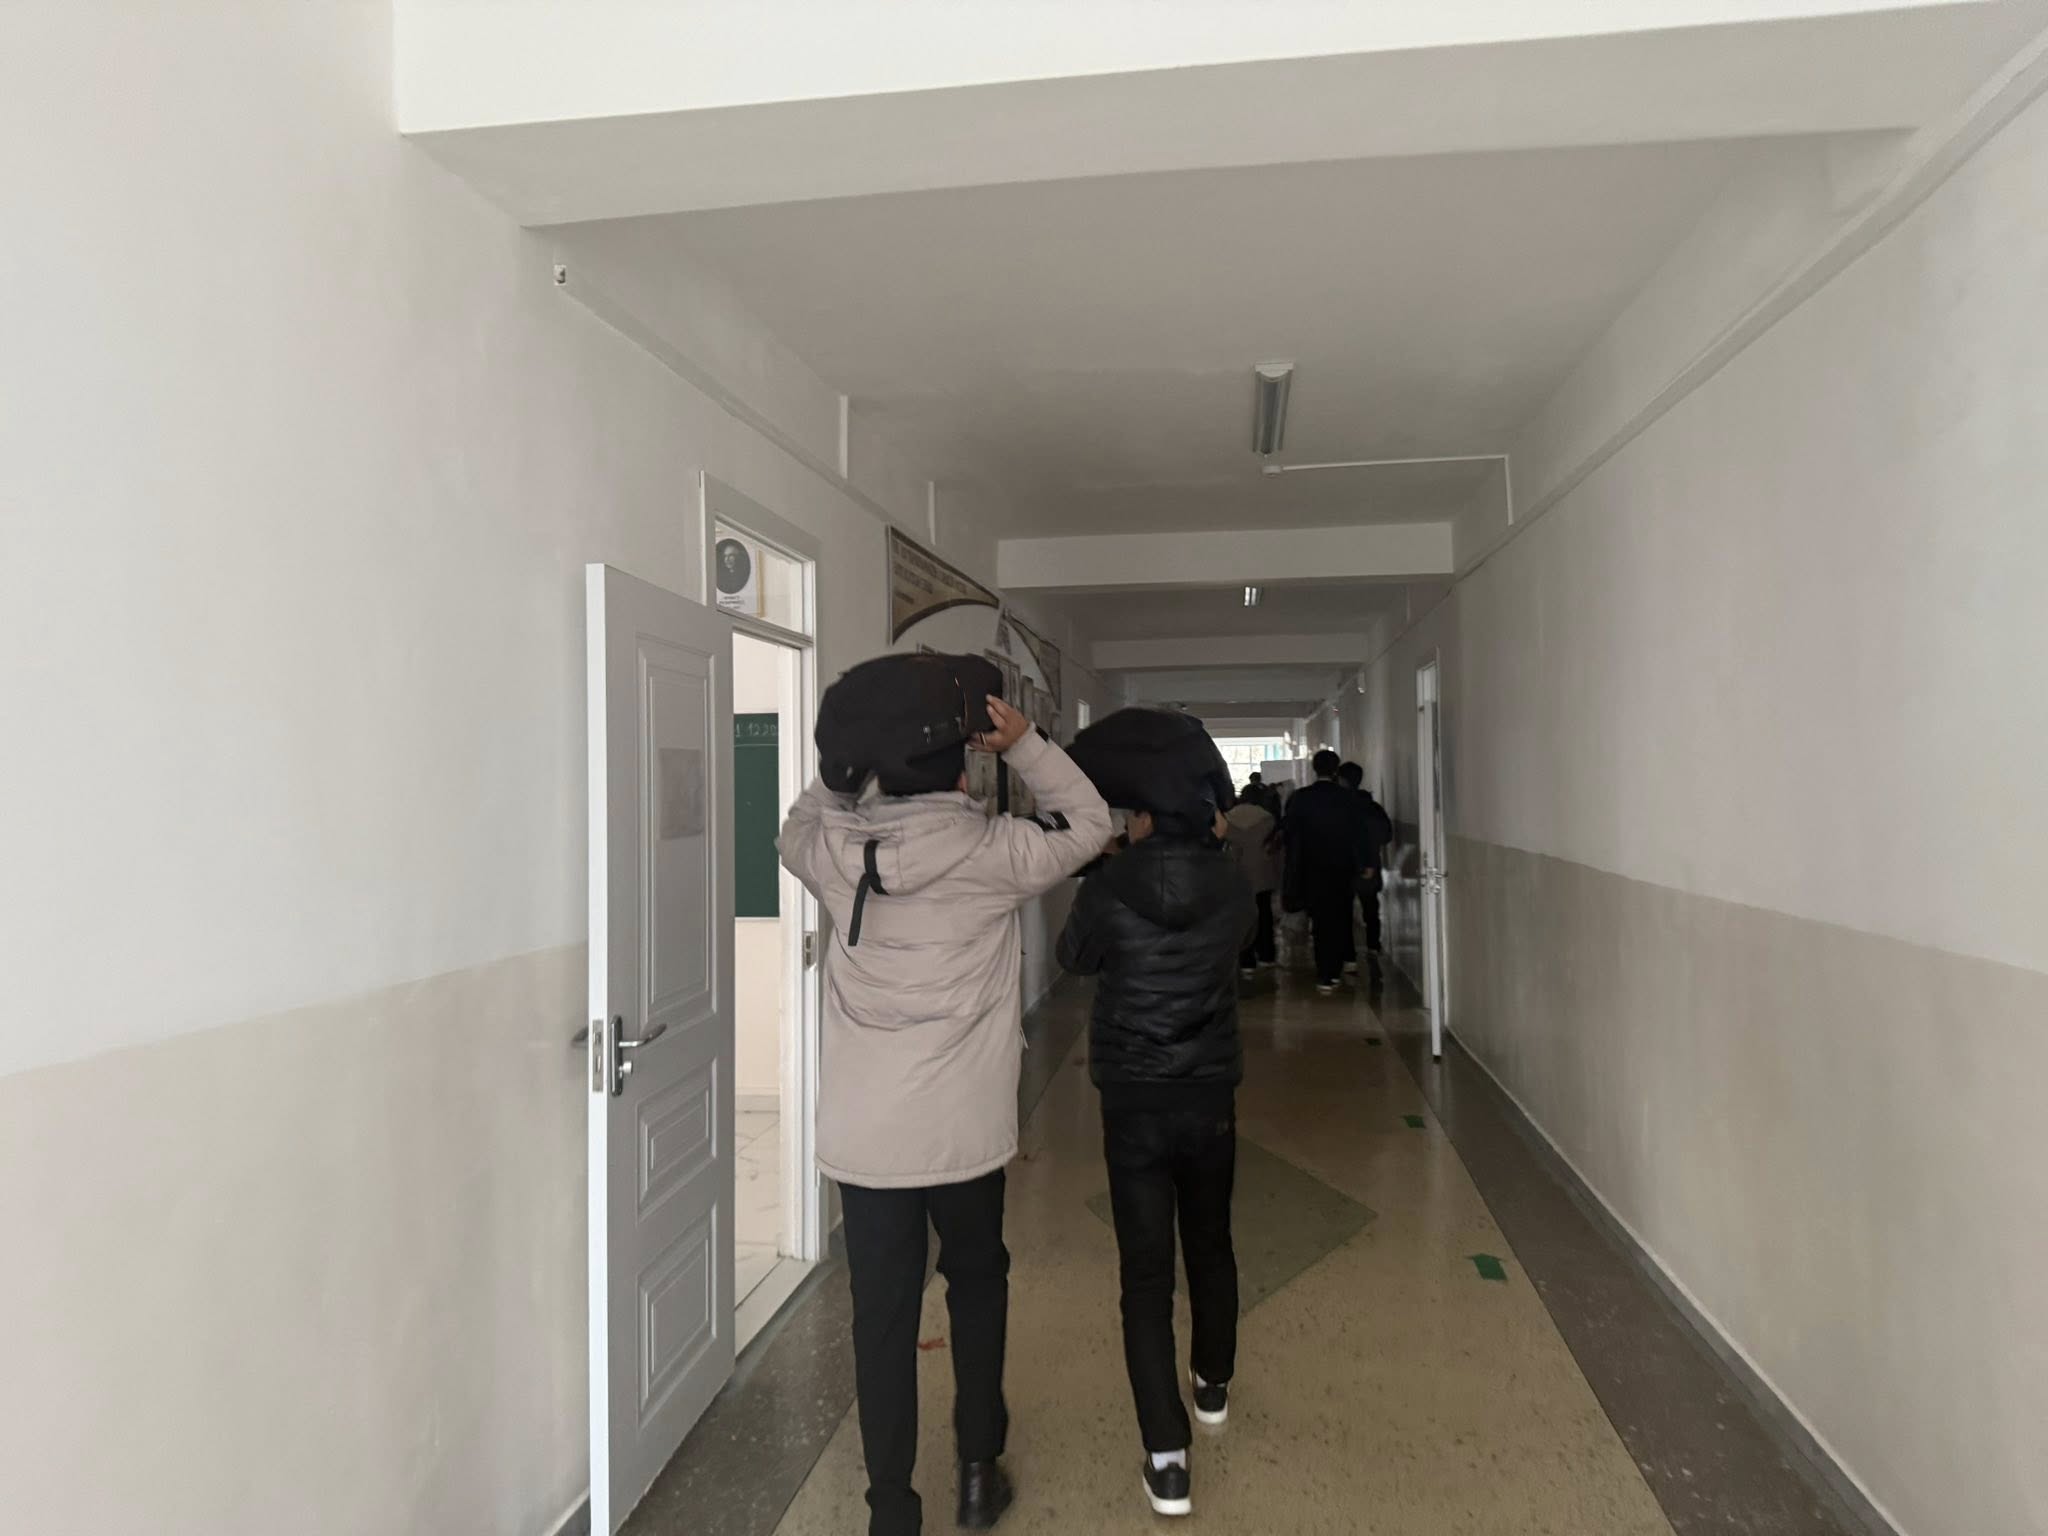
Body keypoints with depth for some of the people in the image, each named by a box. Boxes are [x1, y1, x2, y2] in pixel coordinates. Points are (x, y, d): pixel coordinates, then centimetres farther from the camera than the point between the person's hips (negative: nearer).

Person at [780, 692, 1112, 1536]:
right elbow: (1088, 823, 5)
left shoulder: (837, 850, -3)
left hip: (861, 1137, 1)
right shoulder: (992, 851, -10)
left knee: (882, 1318, 10)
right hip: (965, 1132, -1)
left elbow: (796, 828, 21)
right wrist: (1024, 743, 1)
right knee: (977, 1284, 22)